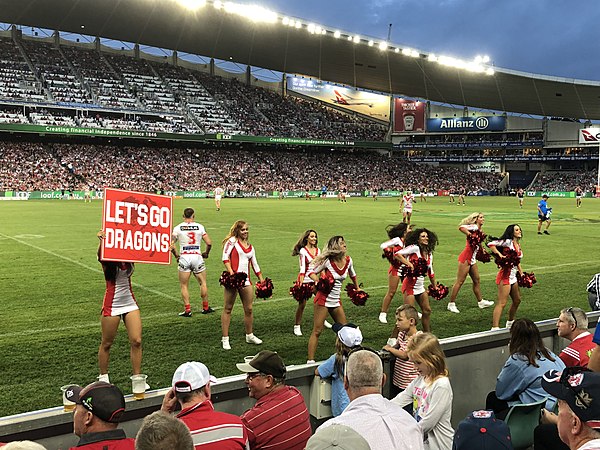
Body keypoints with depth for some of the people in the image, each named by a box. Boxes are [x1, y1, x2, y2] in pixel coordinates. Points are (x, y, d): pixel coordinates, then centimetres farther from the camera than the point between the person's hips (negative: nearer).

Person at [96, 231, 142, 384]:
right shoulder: (108, 259, -11)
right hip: (112, 305, -4)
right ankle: (103, 377, 25)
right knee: (107, 343, 8)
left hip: (130, 303, 4)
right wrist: (101, 240, -55)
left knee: (136, 341, -1)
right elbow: (100, 255, -33)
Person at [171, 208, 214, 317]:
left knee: (184, 285, 9)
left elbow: (171, 246, -4)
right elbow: (209, 243, 0)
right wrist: (206, 253, 16)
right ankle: (205, 307, 22)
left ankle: (187, 309, 5)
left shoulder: (178, 228, 1)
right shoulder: (199, 226, 3)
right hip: (197, 256, 1)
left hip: (184, 258, -1)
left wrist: (176, 255, 11)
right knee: (203, 283, 15)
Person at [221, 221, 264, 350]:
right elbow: (225, 257, -9)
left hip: (246, 280, 6)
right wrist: (231, 272, -21)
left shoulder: (250, 247, 20)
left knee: (249, 309, 9)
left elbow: (255, 265, 24)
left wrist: (262, 281, 20)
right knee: (228, 309, 0)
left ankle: (249, 336, 25)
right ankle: (225, 339, 5)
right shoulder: (232, 241, 2)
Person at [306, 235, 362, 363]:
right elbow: (311, 272, -9)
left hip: (336, 300, 6)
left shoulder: (348, 260, 1)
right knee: (317, 330, -5)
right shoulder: (327, 261, -15)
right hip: (323, 299, -6)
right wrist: (318, 282, -27)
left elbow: (352, 275, 22)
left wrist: (357, 289, 30)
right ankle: (310, 360, -3)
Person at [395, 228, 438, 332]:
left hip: (420, 286, 8)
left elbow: (430, 272, 20)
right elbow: (398, 254, -23)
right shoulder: (414, 248, -13)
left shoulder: (429, 253, 10)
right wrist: (409, 264, -27)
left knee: (427, 311, 14)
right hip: (410, 285, -8)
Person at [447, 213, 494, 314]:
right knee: (460, 281, -5)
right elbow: (461, 227, -28)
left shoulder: (480, 230, 14)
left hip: (473, 259, 9)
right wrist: (470, 235, -31)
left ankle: (480, 302, 29)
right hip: (465, 258, -9)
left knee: (476, 280, 17)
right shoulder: (474, 227, -12)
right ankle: (451, 304, 1)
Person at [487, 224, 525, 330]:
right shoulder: (508, 242, -13)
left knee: (517, 300, 23)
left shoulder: (518, 244, 13)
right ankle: (495, 328, -17)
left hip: (513, 276, 9)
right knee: (502, 303, -14)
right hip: (505, 276, -9)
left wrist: (521, 274, 17)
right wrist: (500, 255, -26)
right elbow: (490, 244, -21)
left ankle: (510, 323, 41)